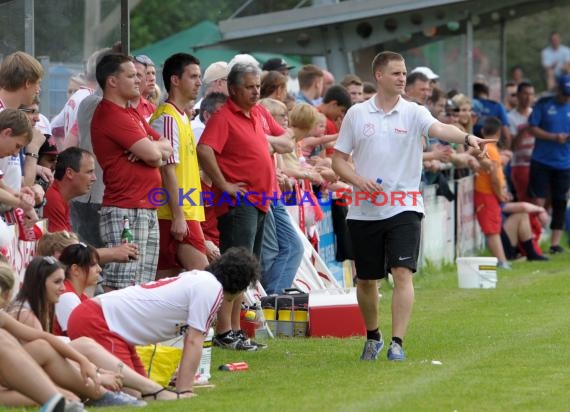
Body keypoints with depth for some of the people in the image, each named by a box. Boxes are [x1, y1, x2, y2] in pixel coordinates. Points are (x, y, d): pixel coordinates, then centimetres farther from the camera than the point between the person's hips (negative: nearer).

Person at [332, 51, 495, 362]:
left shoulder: (413, 113, 0)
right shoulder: (356, 114, 4)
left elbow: (439, 129, -20)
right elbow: (338, 159, 8)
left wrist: (467, 138, -40)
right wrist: (358, 180, -11)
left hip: (404, 208, -2)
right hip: (364, 211, 2)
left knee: (402, 273, -15)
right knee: (366, 280, 10)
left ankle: (397, 343, -14)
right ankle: (373, 337, 32)